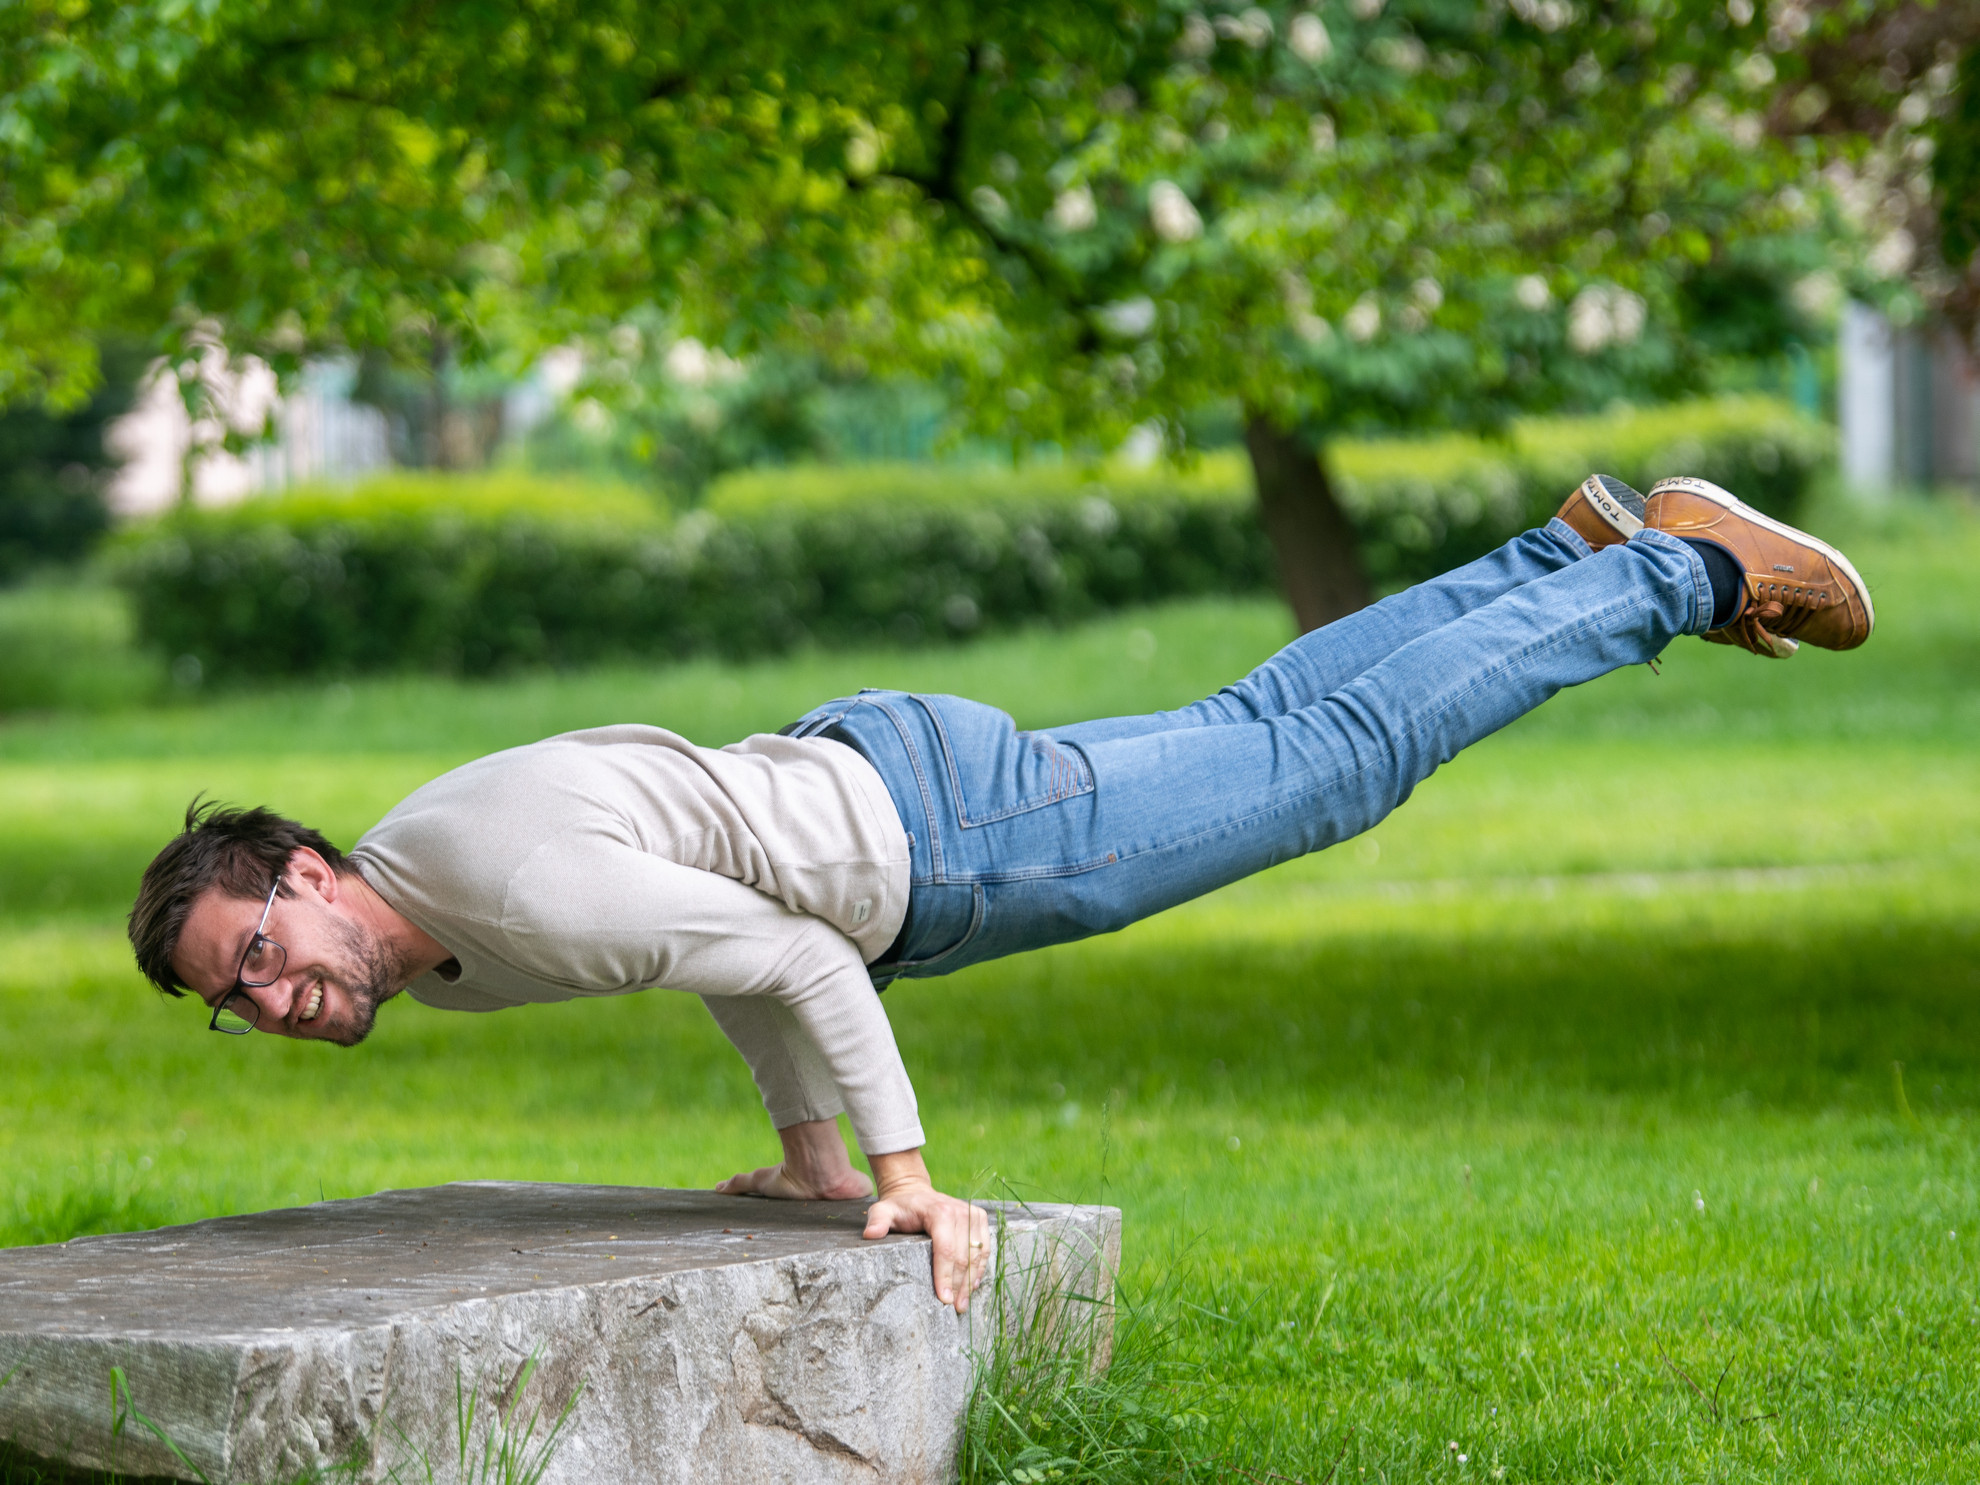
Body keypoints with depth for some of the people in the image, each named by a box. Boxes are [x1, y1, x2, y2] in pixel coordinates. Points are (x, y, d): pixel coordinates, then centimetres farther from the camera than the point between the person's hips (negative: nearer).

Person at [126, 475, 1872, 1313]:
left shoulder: (517, 888, -31)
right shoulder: (409, 948, 0)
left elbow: (790, 951, -27)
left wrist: (911, 1171, -22)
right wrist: (810, 1145, 19)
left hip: (931, 831, -8)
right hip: (851, 774, 8)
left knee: (1334, 755, 4)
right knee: (1250, 735, 21)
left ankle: (1688, 569, 17)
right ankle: (1581, 549, 35)